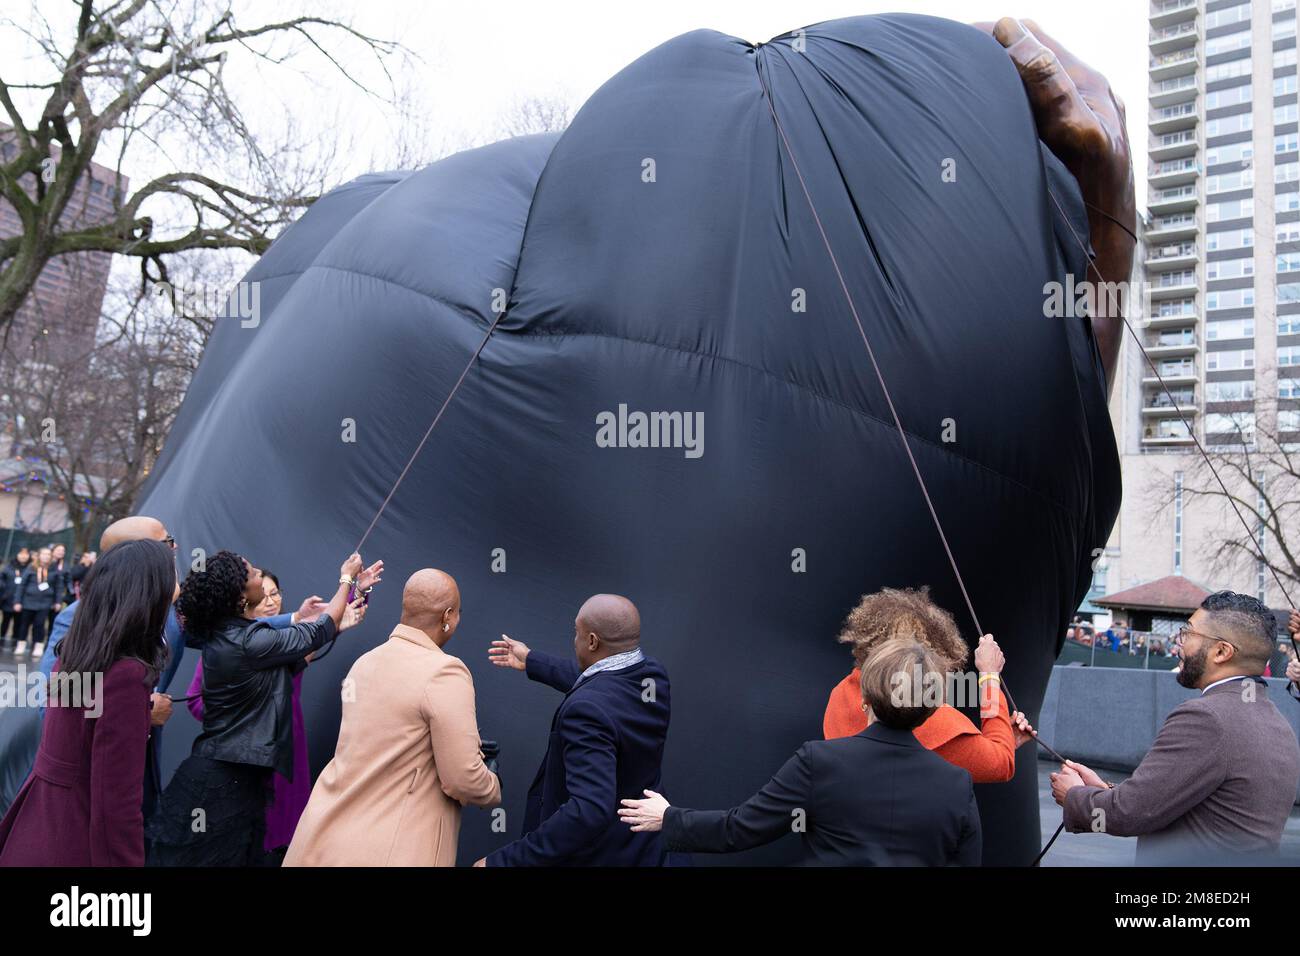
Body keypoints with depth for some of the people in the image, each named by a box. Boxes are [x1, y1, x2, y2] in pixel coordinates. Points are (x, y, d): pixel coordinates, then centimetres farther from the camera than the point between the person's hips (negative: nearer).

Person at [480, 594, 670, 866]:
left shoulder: (587, 710, -31)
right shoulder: (653, 676, -6)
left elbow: (591, 810, -39)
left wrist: (506, 860, -36)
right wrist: (531, 661, 24)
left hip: (590, 858, -7)